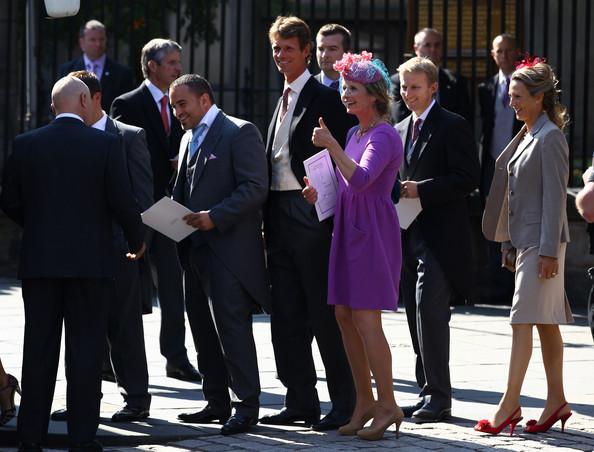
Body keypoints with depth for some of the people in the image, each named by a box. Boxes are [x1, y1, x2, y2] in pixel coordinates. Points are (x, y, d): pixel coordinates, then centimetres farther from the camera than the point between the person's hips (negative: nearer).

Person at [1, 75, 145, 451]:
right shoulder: (106, 144, -6)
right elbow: (122, 201, -7)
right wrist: (137, 240, 10)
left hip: (39, 261, 2)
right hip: (90, 261, -2)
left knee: (39, 350, 8)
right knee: (86, 351, 3)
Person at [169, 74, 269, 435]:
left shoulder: (240, 133, -7)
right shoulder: (189, 139, 20)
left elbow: (255, 188, -15)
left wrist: (215, 216, -21)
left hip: (229, 248, -9)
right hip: (195, 249, 9)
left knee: (231, 325, -9)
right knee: (204, 328, 9)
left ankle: (247, 406, -5)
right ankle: (217, 402, 16)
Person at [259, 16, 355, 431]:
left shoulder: (325, 98, -8)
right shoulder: (284, 100, 17)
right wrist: (269, 217, 13)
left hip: (311, 215, -9)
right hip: (279, 215, 9)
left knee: (324, 313, -5)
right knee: (286, 315, 9)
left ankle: (345, 402, 2)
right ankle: (301, 402, 15)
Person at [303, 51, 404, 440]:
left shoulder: (384, 136, -13)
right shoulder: (356, 133, 15)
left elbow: (360, 180, -27)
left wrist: (332, 146, -24)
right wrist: (321, 194, 6)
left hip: (372, 232, -9)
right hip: (349, 229, 9)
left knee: (365, 318, -11)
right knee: (345, 316, 8)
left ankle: (388, 405, -6)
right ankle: (365, 402, 14)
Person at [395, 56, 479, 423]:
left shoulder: (453, 126, -5)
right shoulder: (401, 130, 19)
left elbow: (467, 179, -13)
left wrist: (421, 190, -18)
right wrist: (397, 192, 6)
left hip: (440, 237, -8)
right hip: (410, 236, 8)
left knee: (430, 313, -14)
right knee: (418, 317, 8)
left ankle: (439, 397, -10)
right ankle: (429, 393, 14)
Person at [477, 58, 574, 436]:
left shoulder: (550, 137, -12)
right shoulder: (526, 136, 15)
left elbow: (555, 196, -16)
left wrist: (549, 250, -19)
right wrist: (510, 243, 18)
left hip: (542, 240, -9)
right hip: (524, 239, 9)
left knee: (523, 320, -10)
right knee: (546, 323, 11)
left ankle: (510, 404, -10)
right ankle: (557, 401, 15)